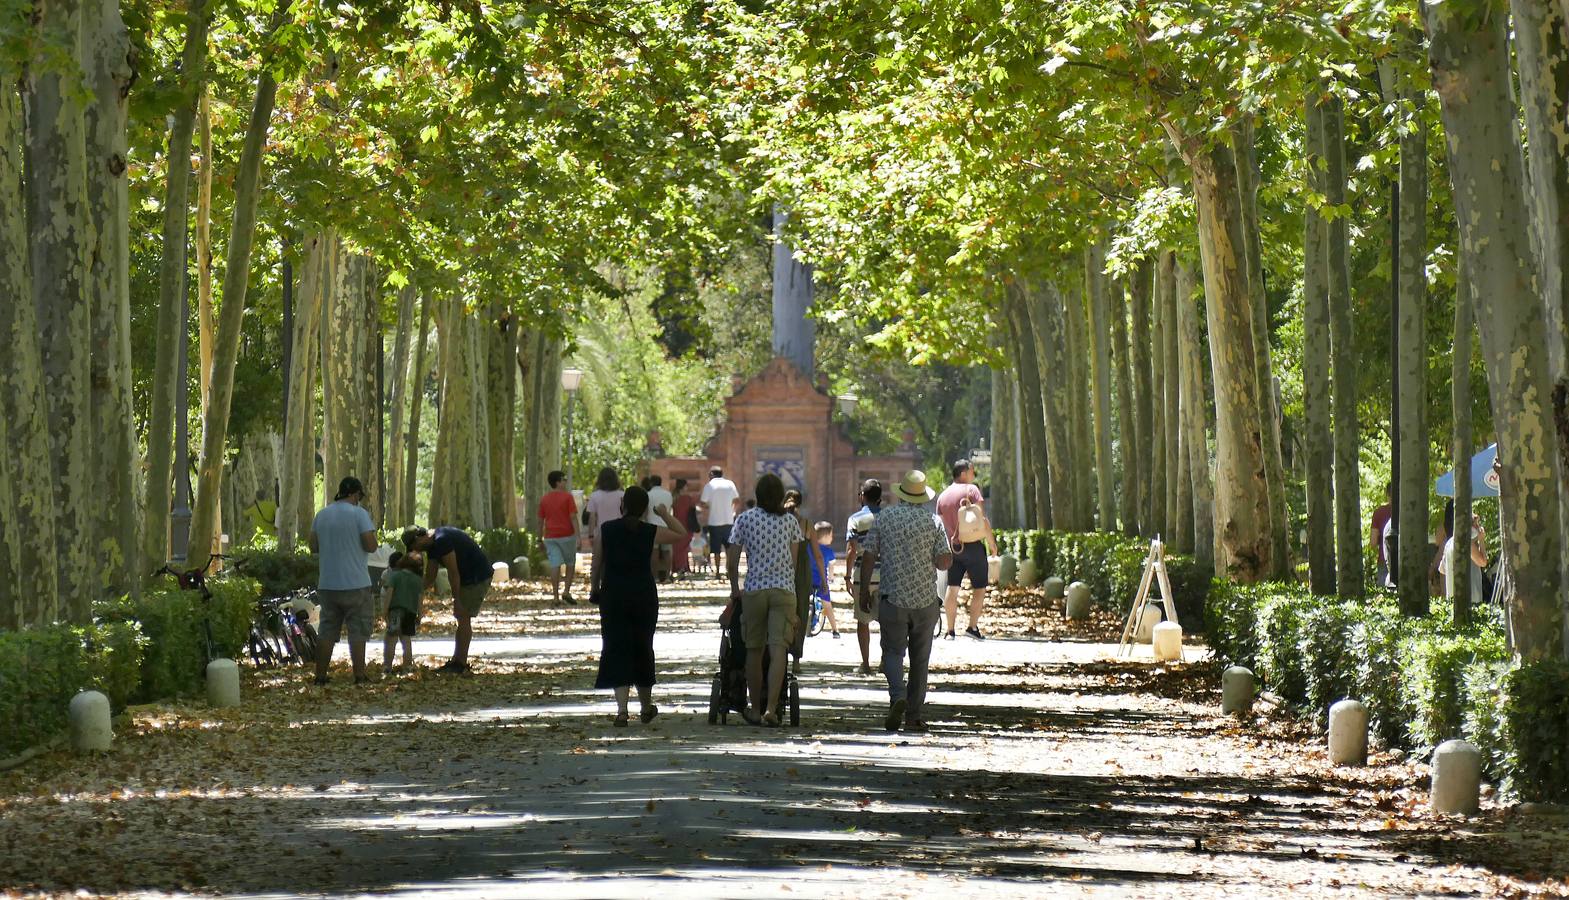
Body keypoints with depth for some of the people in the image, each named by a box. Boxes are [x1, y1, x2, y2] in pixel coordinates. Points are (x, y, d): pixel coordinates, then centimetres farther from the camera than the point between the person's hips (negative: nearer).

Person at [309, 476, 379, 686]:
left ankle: (320, 675, 8)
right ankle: (359, 675, -2)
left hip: (327, 584, 5)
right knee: (358, 631, 1)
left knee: (327, 629, 10)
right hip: (355, 583, -5)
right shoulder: (359, 513, -9)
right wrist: (372, 531, 7)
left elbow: (314, 547, 11)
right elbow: (370, 545, -13)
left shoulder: (321, 515, 8)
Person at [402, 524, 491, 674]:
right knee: (462, 618, 13)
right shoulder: (432, 546, 10)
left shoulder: (442, 541, -22)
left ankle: (461, 664, -7)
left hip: (478, 577, -10)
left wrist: (456, 599, -18)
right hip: (468, 577, 10)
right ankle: (457, 661, 18)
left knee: (463, 617, -9)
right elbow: (430, 579, 15)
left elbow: (453, 572, -22)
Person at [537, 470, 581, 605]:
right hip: (567, 535, -3)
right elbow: (573, 517, -12)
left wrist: (540, 538, 16)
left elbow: (540, 521, 8)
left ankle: (556, 596, -6)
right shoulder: (567, 496, -7)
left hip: (550, 537, 3)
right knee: (570, 564, 13)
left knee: (555, 566, -1)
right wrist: (578, 536, -12)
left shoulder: (544, 499, 5)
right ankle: (567, 592, 2)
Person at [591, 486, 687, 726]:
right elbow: (682, 534, 12)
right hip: (644, 596, 1)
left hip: (613, 596, -1)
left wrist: (595, 590, 12)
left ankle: (622, 709, -14)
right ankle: (646, 708, 28)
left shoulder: (606, 529, -4)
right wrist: (665, 515, 18)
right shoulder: (651, 533, -3)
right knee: (642, 649, 15)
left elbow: (597, 564, 0)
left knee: (617, 650, 0)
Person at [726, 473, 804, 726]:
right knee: (778, 650, -7)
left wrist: (735, 590, 17)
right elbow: (794, 561, 6)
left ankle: (756, 709, 17)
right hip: (784, 589, 0)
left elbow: (731, 564, 3)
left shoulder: (745, 519, 3)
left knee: (754, 651, 11)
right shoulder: (791, 521, 5)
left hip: (754, 589, 0)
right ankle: (771, 708, -19)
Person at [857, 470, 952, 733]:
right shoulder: (933, 522, -2)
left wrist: (864, 589, 10)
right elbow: (945, 561, -6)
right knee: (920, 658, 10)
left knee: (893, 651, 4)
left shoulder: (884, 519, 0)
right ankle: (914, 715, 11)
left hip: (893, 596, -1)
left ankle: (897, 696, -23)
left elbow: (868, 556, 0)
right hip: (926, 600, 1)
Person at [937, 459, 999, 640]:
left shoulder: (942, 496, 10)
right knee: (979, 587, 3)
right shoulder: (972, 490, -7)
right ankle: (973, 626, -5)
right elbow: (983, 520, -13)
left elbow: (940, 526, 12)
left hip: (953, 546, 5)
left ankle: (950, 630, 6)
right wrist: (992, 543, -5)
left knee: (952, 588, 7)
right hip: (974, 545, -5)